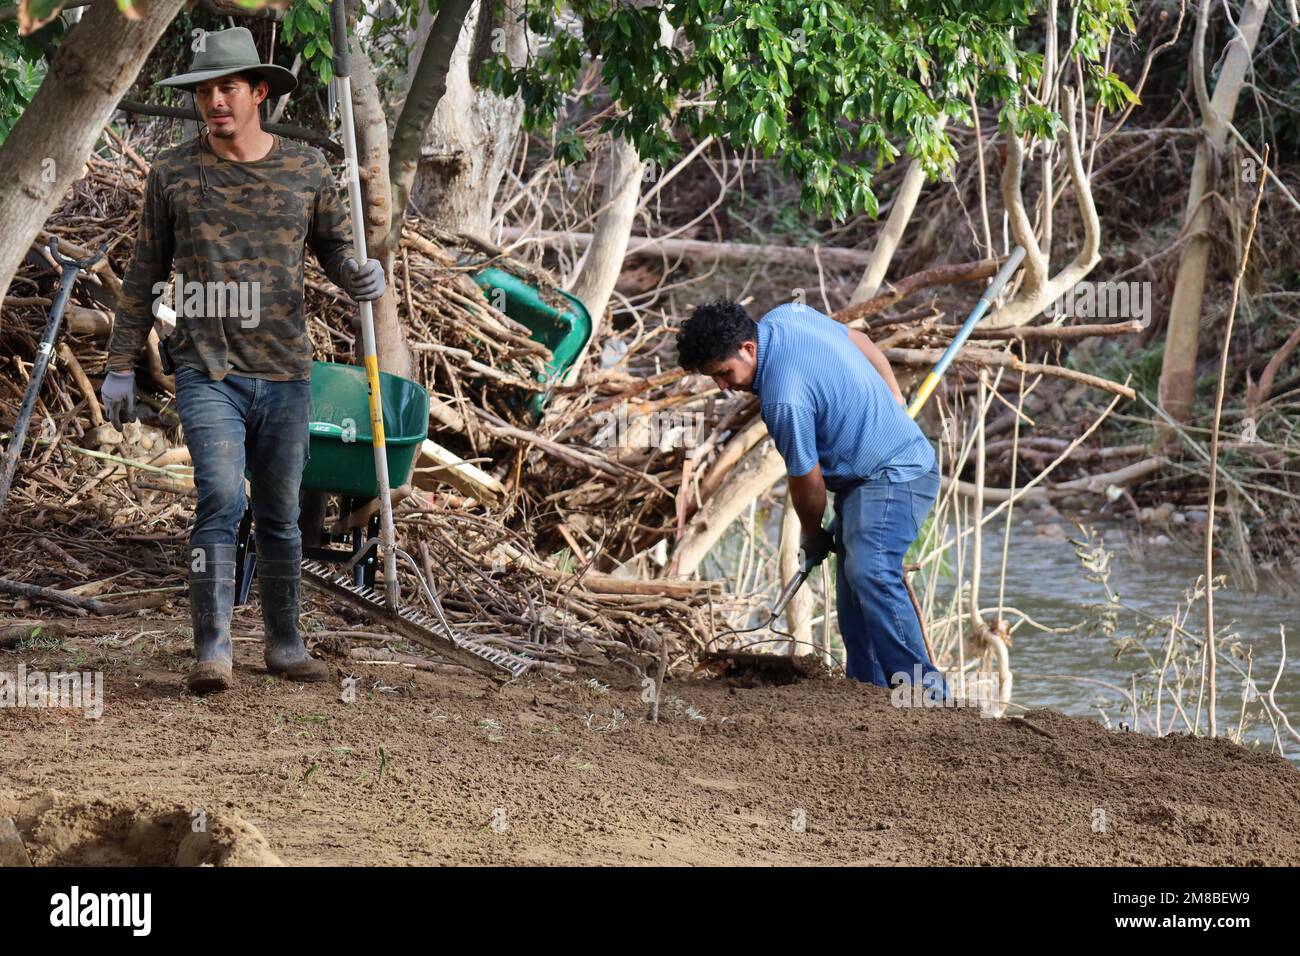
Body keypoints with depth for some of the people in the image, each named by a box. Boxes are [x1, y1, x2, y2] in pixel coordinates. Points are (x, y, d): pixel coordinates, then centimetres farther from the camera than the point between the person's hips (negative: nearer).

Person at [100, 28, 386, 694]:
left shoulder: (306, 169, 6)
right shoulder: (172, 174, 3)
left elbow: (334, 248, 16)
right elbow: (145, 275, 8)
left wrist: (360, 277, -9)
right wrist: (121, 366, 7)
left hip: (284, 371, 2)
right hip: (207, 371, -2)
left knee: (280, 513, 11)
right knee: (220, 498, -17)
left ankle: (284, 645, 24)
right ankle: (212, 652, -15)